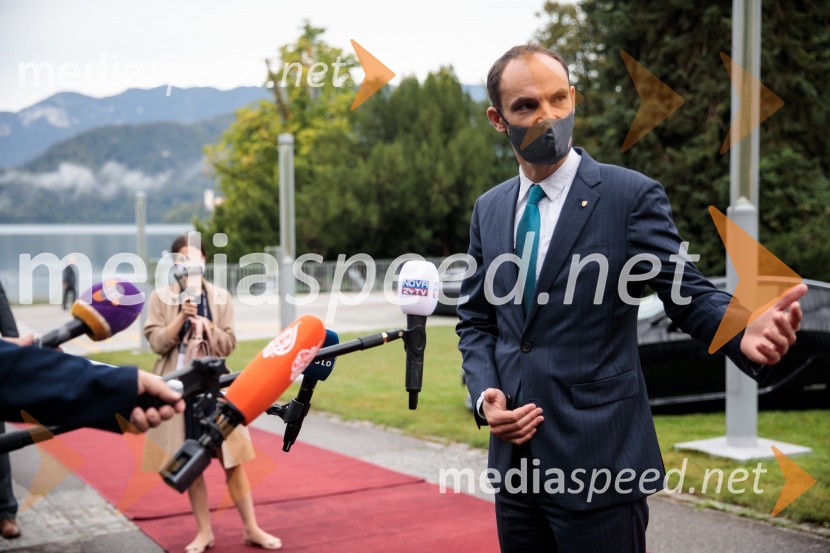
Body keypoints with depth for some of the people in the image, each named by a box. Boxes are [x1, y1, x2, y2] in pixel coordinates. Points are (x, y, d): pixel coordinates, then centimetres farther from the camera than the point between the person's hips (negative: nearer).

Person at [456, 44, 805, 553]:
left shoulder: (633, 196, -6)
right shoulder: (489, 209, 8)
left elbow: (688, 293, -10)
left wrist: (744, 333, -31)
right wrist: (484, 394, -4)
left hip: (600, 461, -5)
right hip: (515, 456, 5)